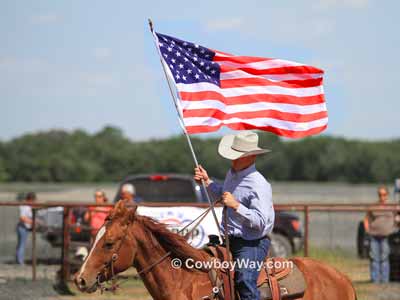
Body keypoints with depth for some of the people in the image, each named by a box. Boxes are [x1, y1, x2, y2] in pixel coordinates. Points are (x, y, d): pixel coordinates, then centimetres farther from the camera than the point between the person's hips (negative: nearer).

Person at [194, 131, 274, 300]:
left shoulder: (259, 185, -19)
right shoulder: (232, 173, 9)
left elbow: (261, 222, -25)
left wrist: (236, 205, -29)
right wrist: (207, 181, 22)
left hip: (251, 243, -10)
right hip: (229, 240, 10)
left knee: (245, 279, -28)